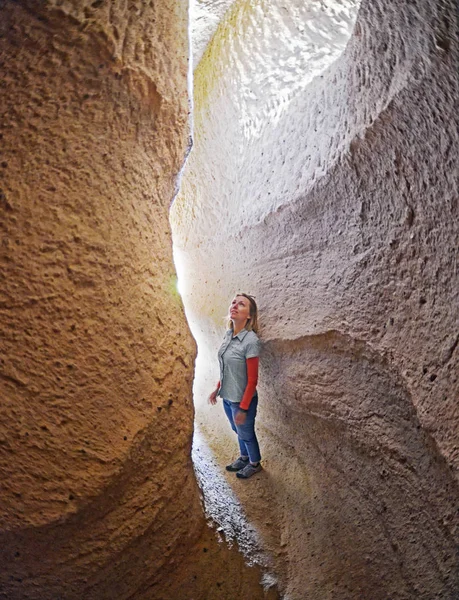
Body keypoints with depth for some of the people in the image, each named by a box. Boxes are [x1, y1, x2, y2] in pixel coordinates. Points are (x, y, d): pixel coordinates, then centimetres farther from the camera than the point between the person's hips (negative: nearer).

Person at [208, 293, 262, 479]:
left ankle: (255, 464, 43)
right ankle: (244, 458, 51)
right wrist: (217, 389, 15)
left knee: (246, 433, 17)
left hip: (242, 400, -6)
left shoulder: (251, 340, -26)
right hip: (227, 397, 6)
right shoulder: (228, 334, -4)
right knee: (238, 431, 27)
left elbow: (252, 379, -22)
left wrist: (243, 408, -20)